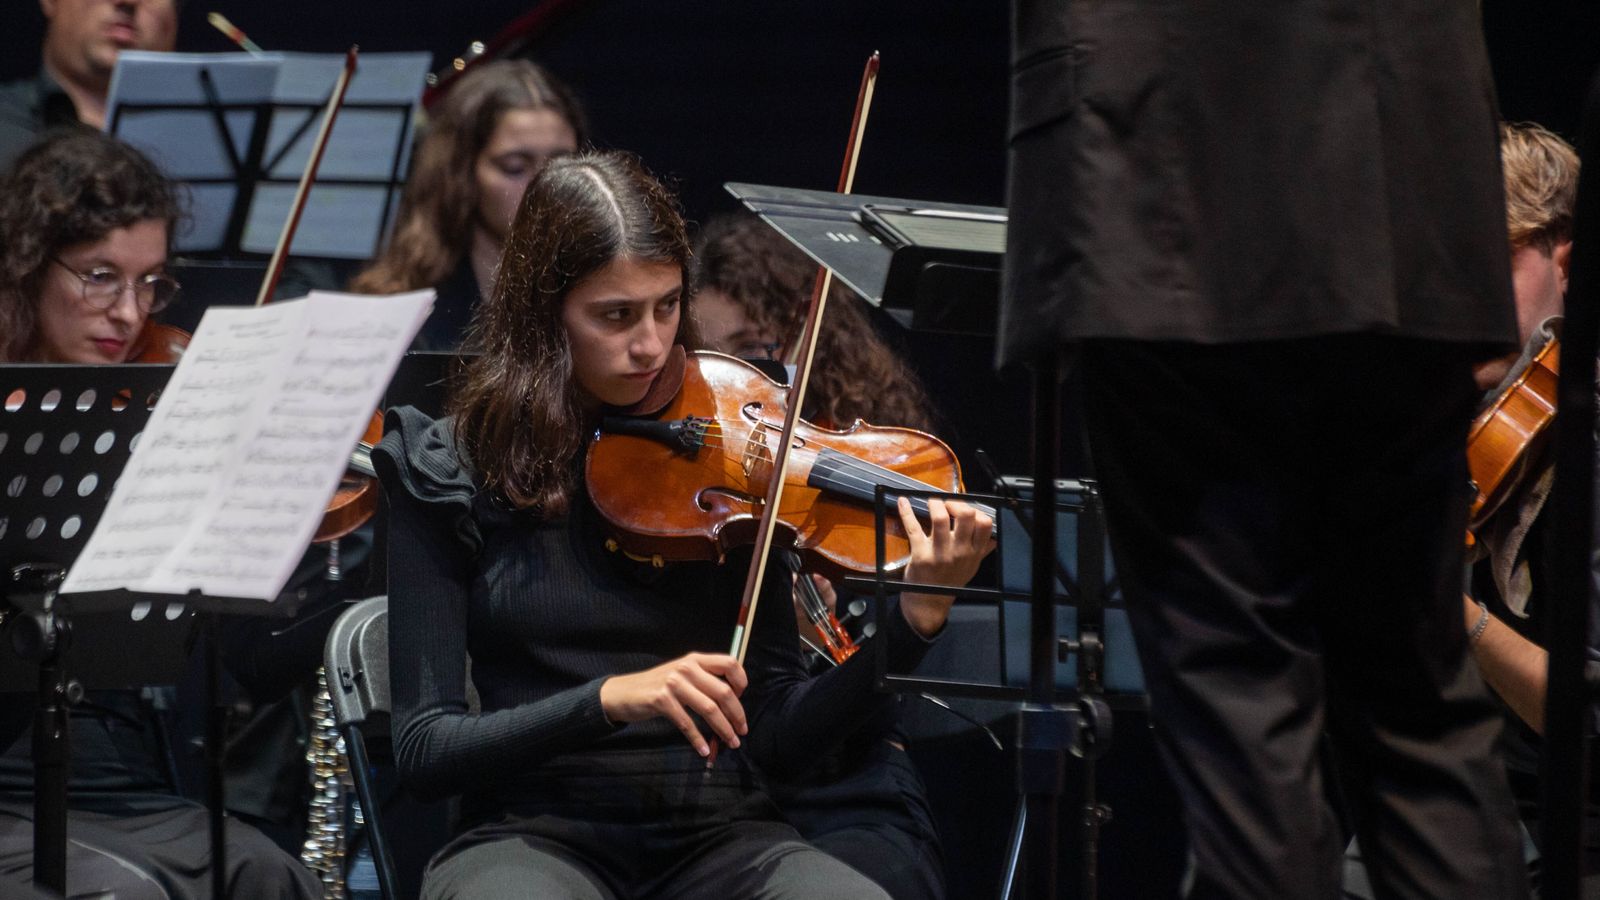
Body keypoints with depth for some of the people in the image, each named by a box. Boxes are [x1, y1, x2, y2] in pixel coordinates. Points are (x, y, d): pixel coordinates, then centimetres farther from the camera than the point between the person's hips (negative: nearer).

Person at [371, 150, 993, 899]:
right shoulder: (450, 473, 2)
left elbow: (777, 734, 4)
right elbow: (423, 746, -4)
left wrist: (916, 621, -12)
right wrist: (611, 698, -19)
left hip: (714, 836, 2)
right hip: (536, 838, -2)